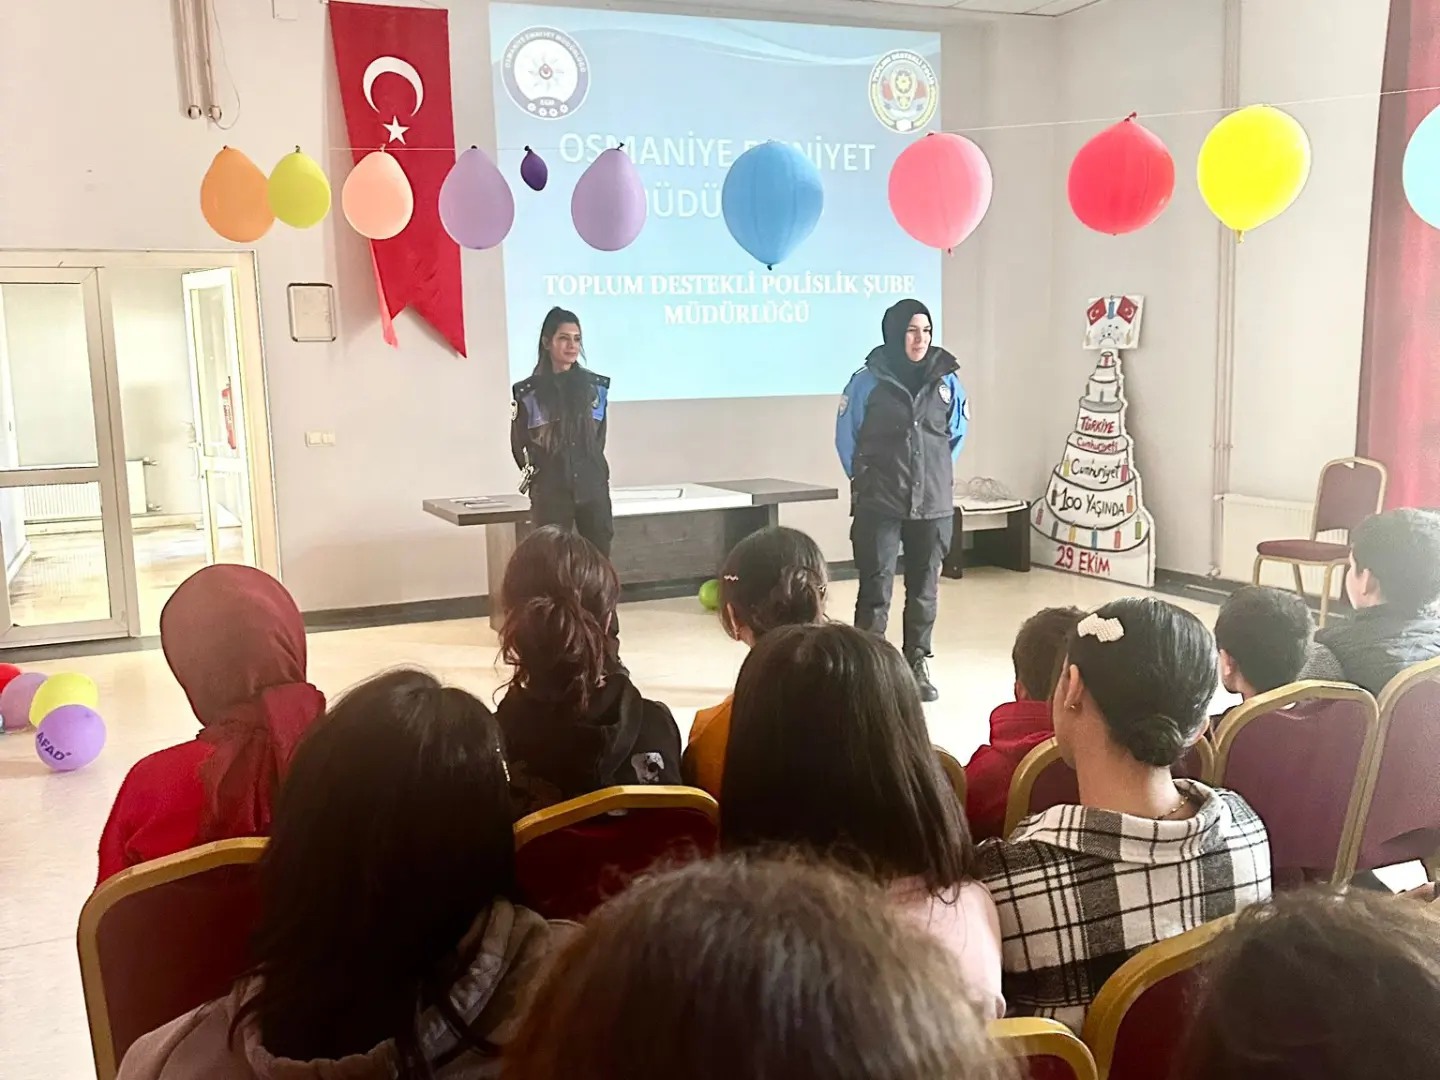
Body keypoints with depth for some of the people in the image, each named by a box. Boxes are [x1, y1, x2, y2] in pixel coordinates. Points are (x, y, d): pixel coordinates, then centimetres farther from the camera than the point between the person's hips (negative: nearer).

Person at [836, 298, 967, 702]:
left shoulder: (946, 379, 1)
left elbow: (957, 433, 15)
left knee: (925, 587, 10)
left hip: (933, 504, 3)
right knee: (875, 588, -2)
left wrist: (936, 474, 14)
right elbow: (846, 437, 3)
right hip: (878, 504, -3)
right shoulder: (868, 380, -7)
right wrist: (865, 480, 8)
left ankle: (918, 665, 22)